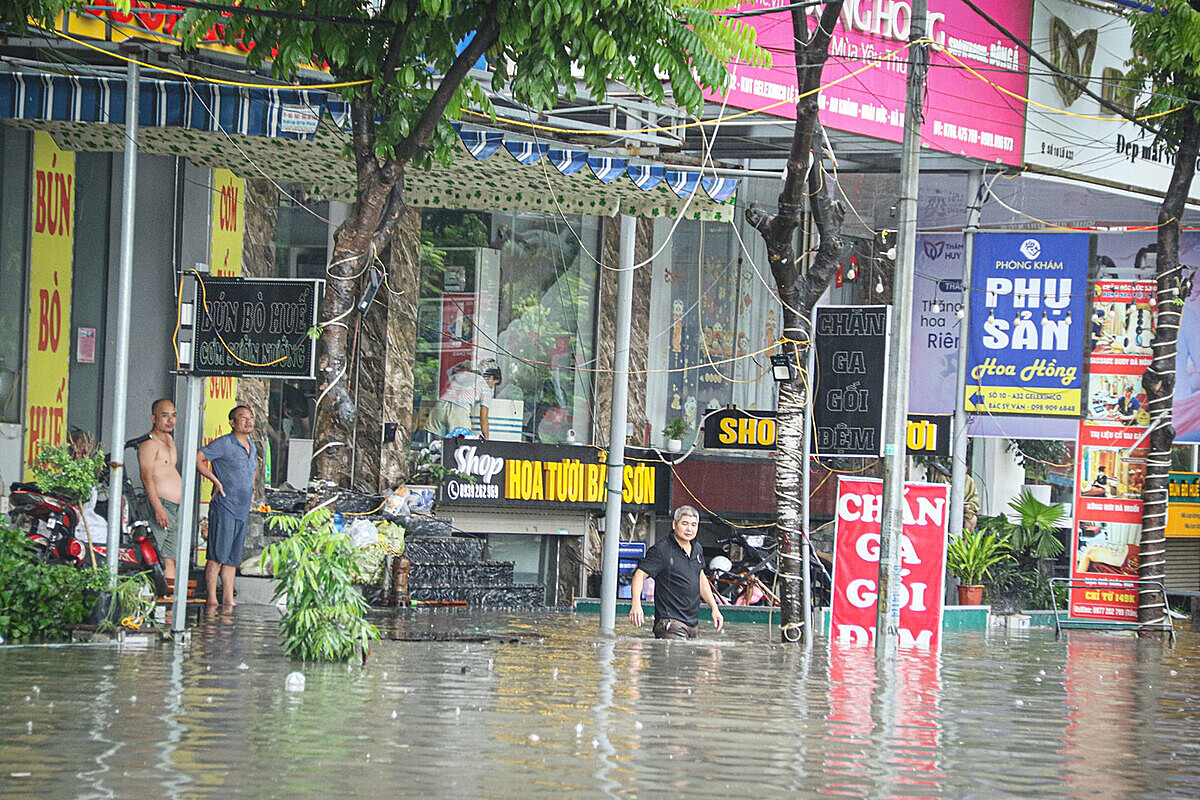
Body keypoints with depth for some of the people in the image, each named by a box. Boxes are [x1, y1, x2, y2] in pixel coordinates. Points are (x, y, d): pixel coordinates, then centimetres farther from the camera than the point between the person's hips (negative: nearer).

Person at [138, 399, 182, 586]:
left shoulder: (169, 439, 21)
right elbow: (147, 477, -18)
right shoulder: (149, 443, -8)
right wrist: (158, 508, -27)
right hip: (160, 504, -10)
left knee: (170, 559, 5)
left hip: (176, 508, 10)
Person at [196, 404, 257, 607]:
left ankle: (228, 599, 10)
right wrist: (216, 481, -13)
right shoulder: (224, 444, -8)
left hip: (242, 512, 8)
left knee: (232, 559, 8)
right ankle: (212, 600, -7)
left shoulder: (252, 448, 17)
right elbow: (198, 458, -14)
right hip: (224, 508, -8)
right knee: (217, 556, -8)